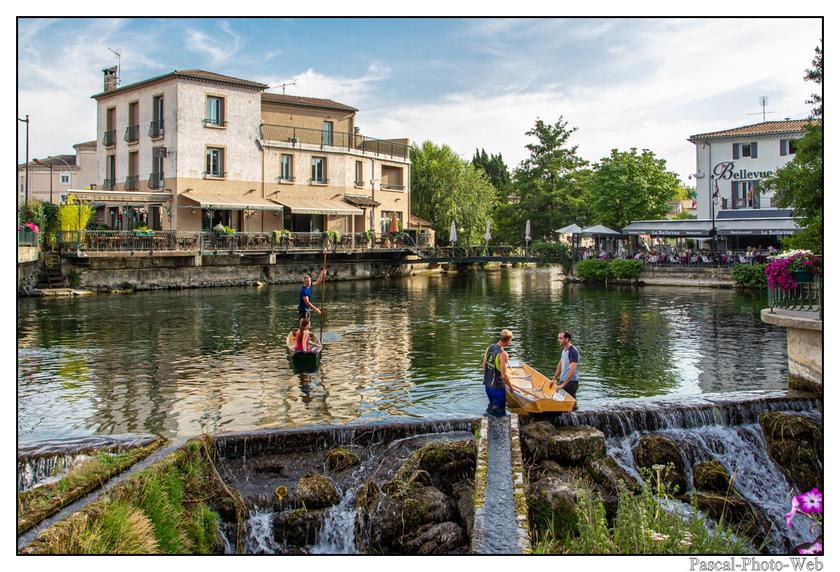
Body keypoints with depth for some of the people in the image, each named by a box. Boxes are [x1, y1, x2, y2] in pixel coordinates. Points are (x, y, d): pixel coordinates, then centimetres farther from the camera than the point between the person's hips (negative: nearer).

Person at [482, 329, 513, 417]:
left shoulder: (489, 348, 0)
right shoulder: (503, 354, -23)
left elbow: (483, 366, 11)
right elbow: (504, 376, -23)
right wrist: (511, 387, -8)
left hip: (487, 385, 8)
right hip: (498, 387, -7)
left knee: (492, 406, 26)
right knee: (499, 413, 6)